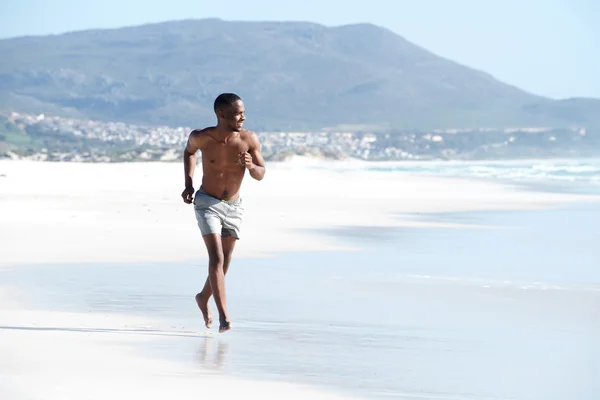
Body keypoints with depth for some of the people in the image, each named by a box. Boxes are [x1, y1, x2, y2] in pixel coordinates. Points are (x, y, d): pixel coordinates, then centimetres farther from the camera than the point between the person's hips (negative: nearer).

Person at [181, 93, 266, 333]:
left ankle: (204, 298, 41)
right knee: (216, 257, -17)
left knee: (224, 262, 13)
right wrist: (188, 184, 0)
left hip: (234, 206, 3)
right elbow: (189, 151, 10)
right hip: (207, 203, -3)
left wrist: (250, 165, -26)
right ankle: (223, 317, -22)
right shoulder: (202, 137, -15)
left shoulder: (249, 140, -13)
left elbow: (261, 175, -4)